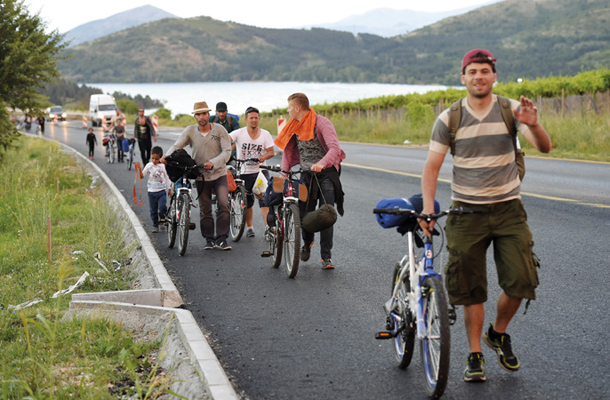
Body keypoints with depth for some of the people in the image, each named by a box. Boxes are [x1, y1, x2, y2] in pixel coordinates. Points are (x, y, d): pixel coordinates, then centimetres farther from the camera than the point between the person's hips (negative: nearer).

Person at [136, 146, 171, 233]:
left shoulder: (163, 166, -1)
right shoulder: (149, 166, 1)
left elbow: (167, 178, 8)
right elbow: (142, 176, 0)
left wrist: (169, 189, 10)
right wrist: (139, 169, -16)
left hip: (161, 191, -2)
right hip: (151, 191, 2)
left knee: (162, 208, -18)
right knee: (153, 210, 6)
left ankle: (163, 219, 9)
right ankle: (155, 225, 19)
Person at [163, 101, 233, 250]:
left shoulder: (219, 129, -7)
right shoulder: (190, 131, -2)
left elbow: (227, 151, -11)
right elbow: (177, 146, -6)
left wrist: (213, 163, -26)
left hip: (219, 174, -2)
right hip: (201, 177, 2)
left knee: (223, 205, -15)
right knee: (204, 210, 6)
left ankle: (221, 239, -8)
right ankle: (209, 240, 18)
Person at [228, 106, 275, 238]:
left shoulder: (265, 134, 3)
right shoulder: (239, 133, -4)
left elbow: (271, 152, 2)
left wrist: (263, 157, -18)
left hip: (260, 171, 1)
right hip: (244, 172, 0)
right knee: (247, 202, 7)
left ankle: (267, 226, -9)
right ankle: (249, 227, 22)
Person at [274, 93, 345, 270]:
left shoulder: (322, 123, -14)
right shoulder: (295, 125, 8)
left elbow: (334, 148, -25)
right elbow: (288, 149, 16)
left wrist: (321, 164, -41)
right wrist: (284, 171, 5)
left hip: (326, 173, -5)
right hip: (306, 175, 5)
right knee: (305, 214, 4)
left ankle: (326, 257, -2)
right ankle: (307, 242, 36)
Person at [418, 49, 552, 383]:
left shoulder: (512, 110, -2)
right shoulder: (448, 120, -2)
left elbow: (544, 147, -11)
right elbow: (432, 166, 0)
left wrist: (533, 125, -33)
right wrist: (428, 205, -15)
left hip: (507, 208, 0)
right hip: (466, 211, 0)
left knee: (521, 280, -8)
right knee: (471, 287, 2)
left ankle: (498, 333, 20)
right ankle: (475, 355, 15)